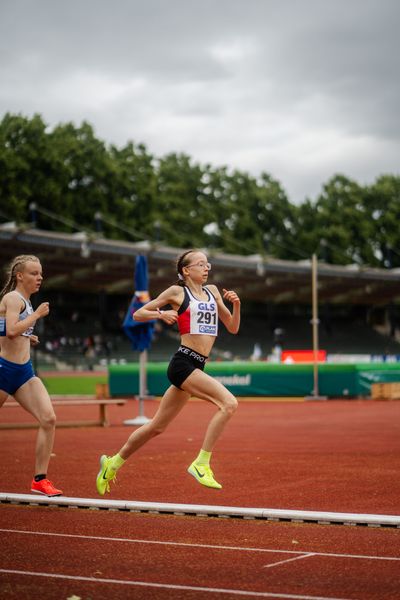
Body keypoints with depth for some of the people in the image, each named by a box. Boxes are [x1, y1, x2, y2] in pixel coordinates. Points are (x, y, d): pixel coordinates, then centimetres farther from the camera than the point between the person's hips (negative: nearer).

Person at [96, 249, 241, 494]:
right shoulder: (177, 291, 1)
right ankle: (201, 464, -20)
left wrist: (236, 305, 2)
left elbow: (233, 328, 19)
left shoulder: (212, 291, 17)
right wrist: (161, 314, -12)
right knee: (229, 403, -24)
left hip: (196, 367, 7)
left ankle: (113, 463, 29)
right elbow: (138, 314, 7)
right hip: (183, 362, -7)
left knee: (157, 426, 13)